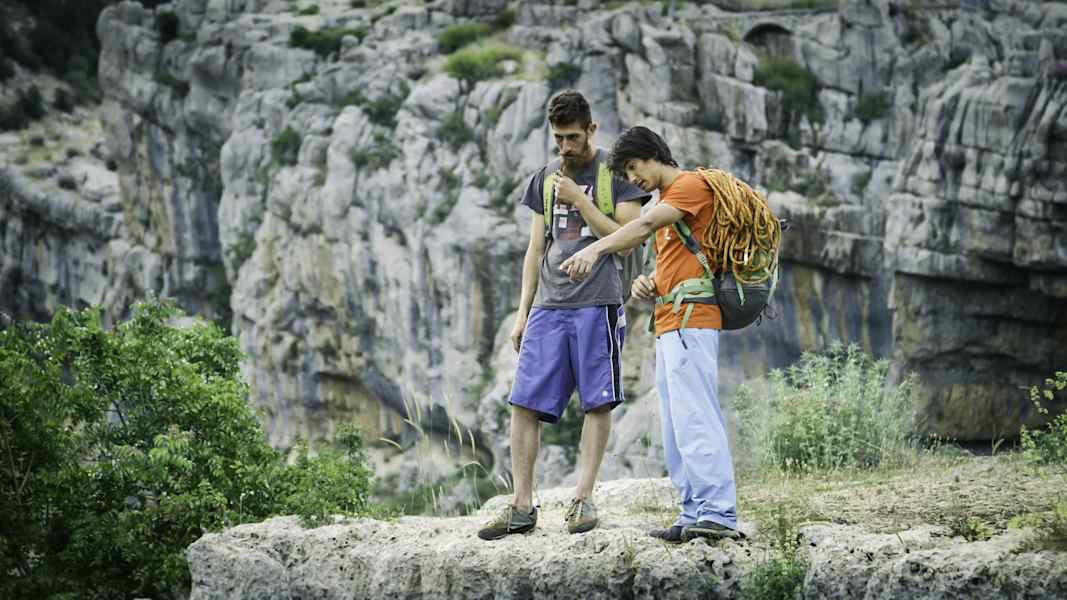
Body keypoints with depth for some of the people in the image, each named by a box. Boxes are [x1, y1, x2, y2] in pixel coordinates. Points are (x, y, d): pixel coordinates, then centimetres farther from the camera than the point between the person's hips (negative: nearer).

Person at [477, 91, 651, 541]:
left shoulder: (616, 171, 4)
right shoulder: (545, 178, 17)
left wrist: (579, 199, -9)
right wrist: (522, 312, 12)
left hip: (597, 305, -4)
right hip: (548, 306, 4)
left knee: (598, 403, -4)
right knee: (524, 404, -3)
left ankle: (583, 499, 3)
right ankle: (522, 506, 0)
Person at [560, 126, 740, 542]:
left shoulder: (691, 184, -3)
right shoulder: (665, 202, 28)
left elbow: (645, 225, -19)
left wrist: (595, 249, -31)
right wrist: (648, 284, 6)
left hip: (690, 321, -10)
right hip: (669, 325, 10)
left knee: (695, 416, -17)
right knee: (675, 427, 5)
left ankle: (718, 512, -21)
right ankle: (695, 515, 4)